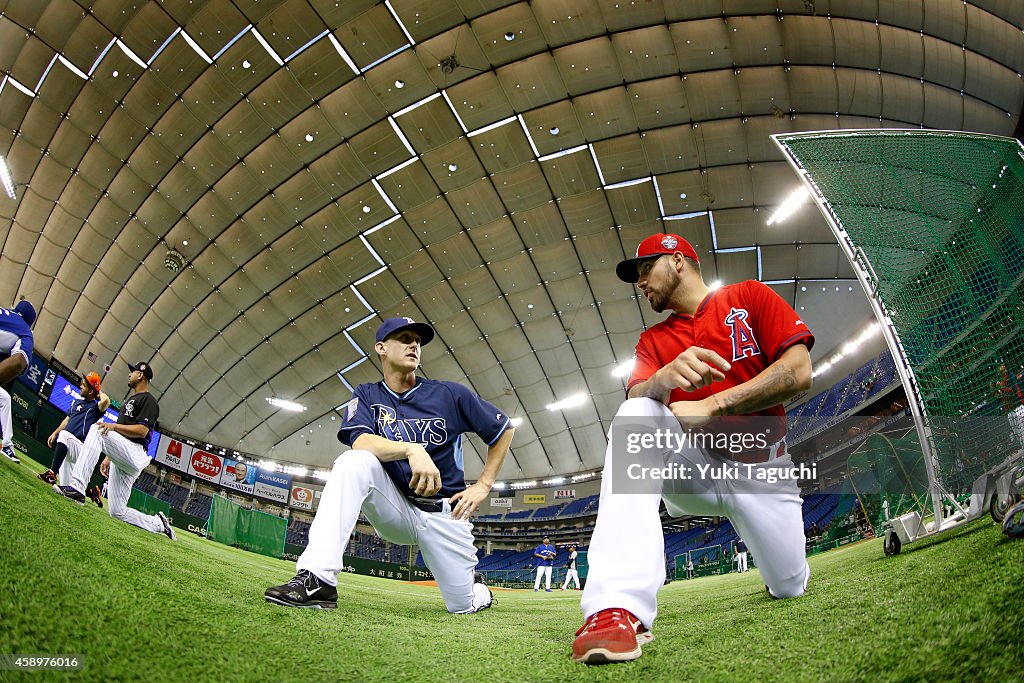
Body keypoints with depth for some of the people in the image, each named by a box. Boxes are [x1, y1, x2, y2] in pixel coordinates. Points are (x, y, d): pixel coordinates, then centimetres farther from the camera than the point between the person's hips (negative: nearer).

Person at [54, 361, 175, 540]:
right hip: (120, 461, 10)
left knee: (96, 430, -29)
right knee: (117, 512, 3)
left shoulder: (149, 400, -1)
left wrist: (114, 426, -24)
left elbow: (142, 431, -15)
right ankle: (159, 524, 15)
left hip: (134, 456, -10)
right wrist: (108, 457, 25)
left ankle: (77, 488, -38)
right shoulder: (130, 400, 30)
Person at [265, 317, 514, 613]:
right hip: (395, 510, 0)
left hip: (444, 514, 0)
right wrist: (412, 449, -37)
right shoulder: (366, 396, 0)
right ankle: (318, 580, -31)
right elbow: (360, 442, -20)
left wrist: (483, 485, -1)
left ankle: (472, 581, 35)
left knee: (464, 605, -4)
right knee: (354, 462, -27)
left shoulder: (450, 394, -3)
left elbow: (504, 429, 6)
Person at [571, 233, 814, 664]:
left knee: (788, 586, -3)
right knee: (635, 416, -28)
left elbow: (799, 373, -11)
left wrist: (710, 407, -18)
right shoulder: (653, 341, 12)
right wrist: (663, 379, -31)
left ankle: (780, 569, 40)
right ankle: (618, 607, -41)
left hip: (760, 467, 0)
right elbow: (636, 399, -8)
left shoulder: (750, 297, 3)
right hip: (694, 465, 1)